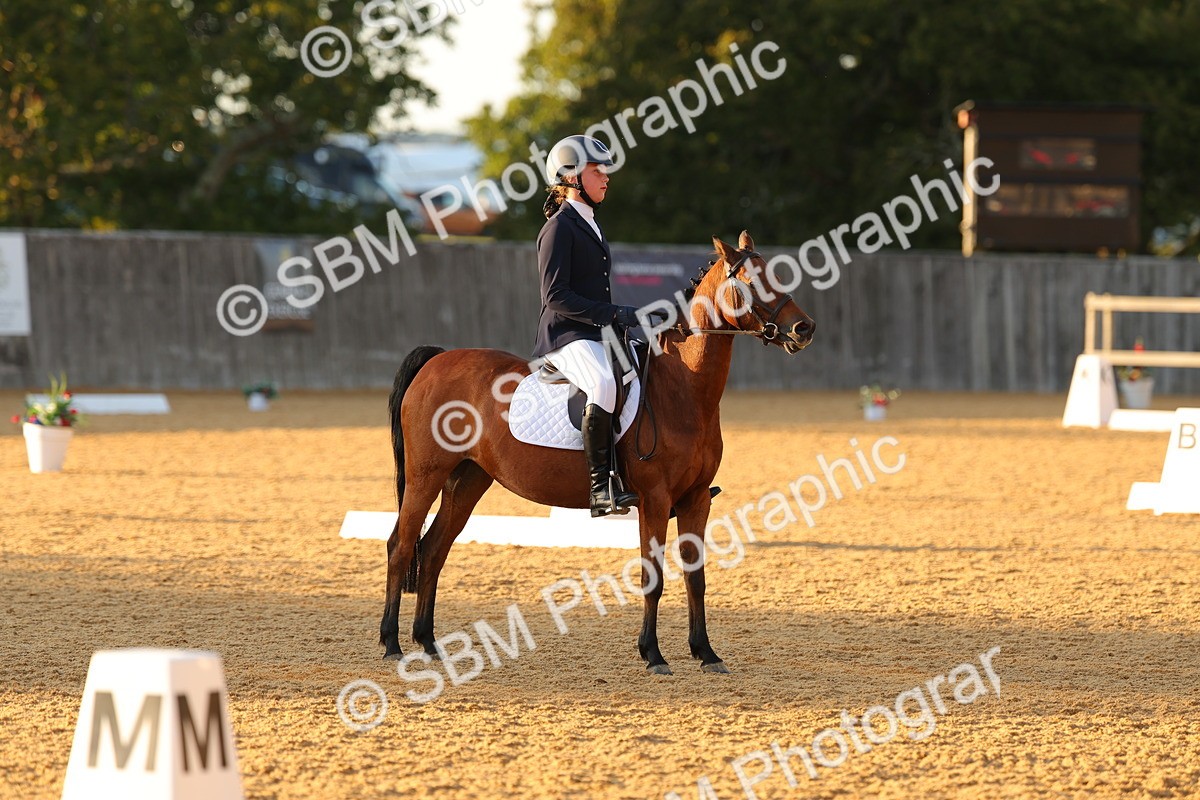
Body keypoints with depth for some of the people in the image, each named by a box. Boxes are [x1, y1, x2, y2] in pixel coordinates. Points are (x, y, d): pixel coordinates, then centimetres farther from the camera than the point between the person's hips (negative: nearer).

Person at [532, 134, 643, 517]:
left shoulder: (590, 226, 21)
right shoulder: (560, 227, -8)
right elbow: (556, 296, -17)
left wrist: (621, 318, 12)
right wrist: (612, 314, -21)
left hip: (596, 334, 10)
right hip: (564, 337, -10)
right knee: (607, 383, -36)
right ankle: (602, 485, -38)